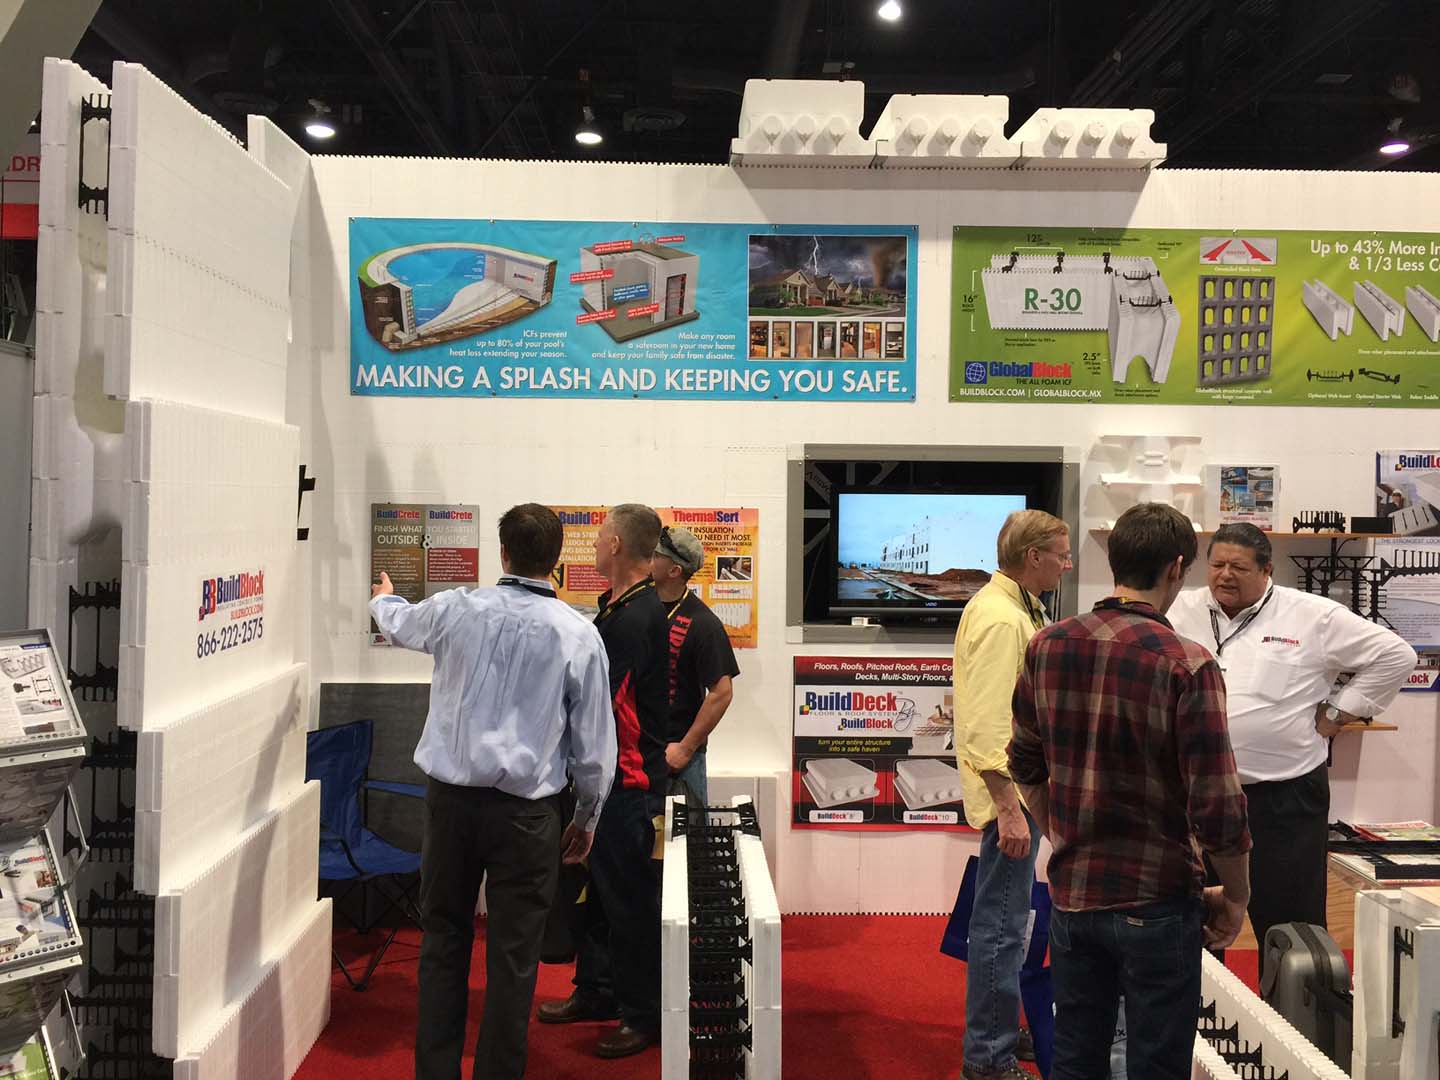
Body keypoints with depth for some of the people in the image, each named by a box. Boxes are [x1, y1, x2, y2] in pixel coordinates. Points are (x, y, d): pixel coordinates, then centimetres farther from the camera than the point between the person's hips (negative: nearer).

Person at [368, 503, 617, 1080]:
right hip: (527, 811, -2)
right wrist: (586, 818, 15)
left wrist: (383, 599, 47)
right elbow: (595, 745, -1)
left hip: (451, 798, 2)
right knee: (513, 954, 7)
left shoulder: (456, 610, -3)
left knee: (443, 939, 16)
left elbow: (398, 623, 23)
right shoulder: (579, 635, -6)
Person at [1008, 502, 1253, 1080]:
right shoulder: (1186, 665, -18)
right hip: (1155, 903, -5)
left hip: (1070, 893, 5)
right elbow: (1217, 807, -18)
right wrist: (1235, 895, -1)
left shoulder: (1047, 645, -2)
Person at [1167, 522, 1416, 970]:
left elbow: (1394, 655, 3)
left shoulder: (1314, 617, -3)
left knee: (1288, 924, 5)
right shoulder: (1182, 612, 4)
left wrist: (1338, 711, 0)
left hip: (1285, 798, -3)